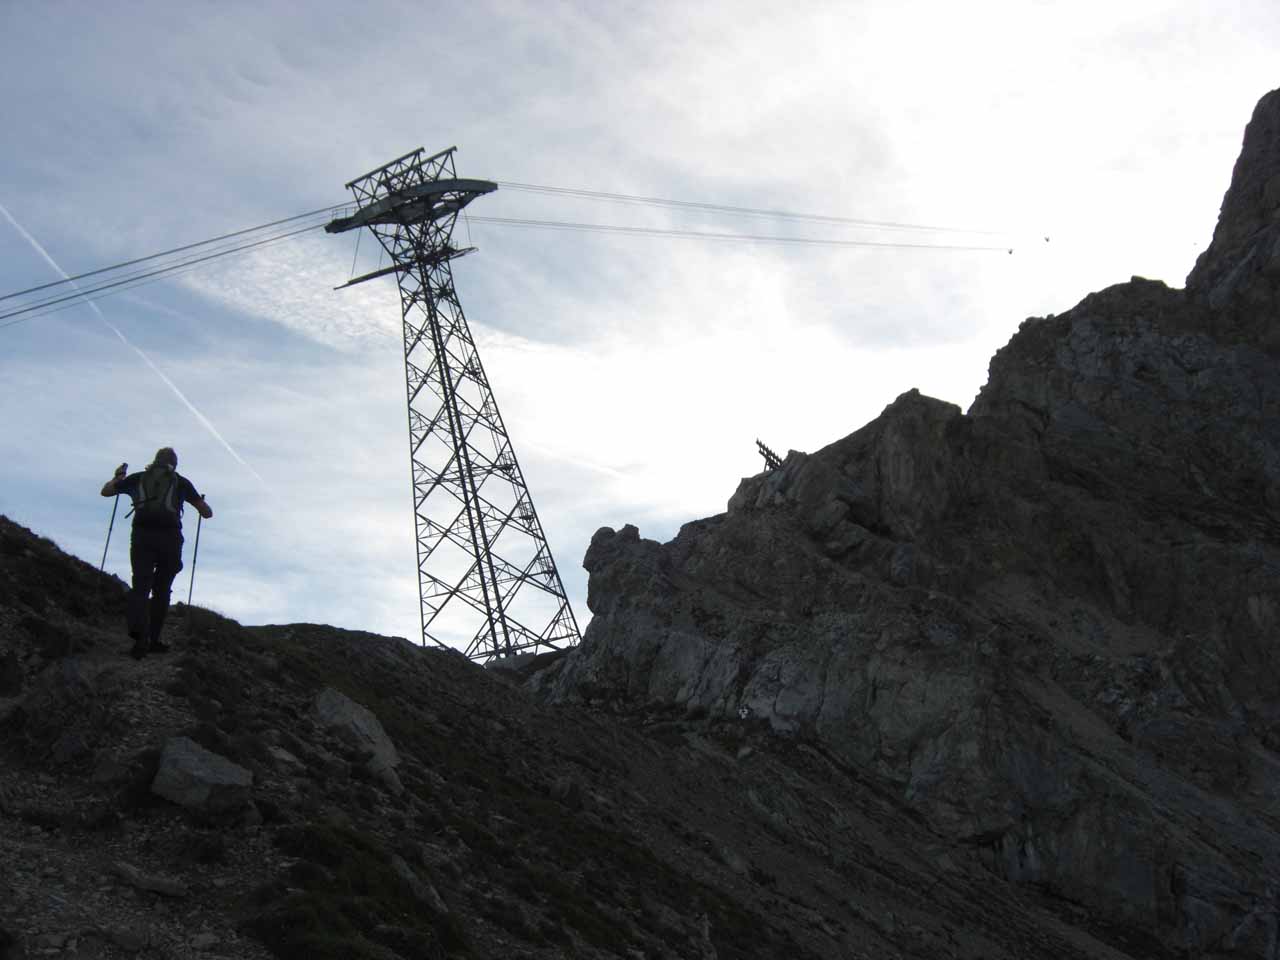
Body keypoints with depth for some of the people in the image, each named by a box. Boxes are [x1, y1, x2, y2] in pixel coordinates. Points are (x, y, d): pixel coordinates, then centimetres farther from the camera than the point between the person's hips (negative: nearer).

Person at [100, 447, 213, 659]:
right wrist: (204, 509, 38)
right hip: (169, 538, -1)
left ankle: (139, 632, -29)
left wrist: (117, 477, 49)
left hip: (141, 537, 1)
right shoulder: (180, 482, 15)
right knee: (161, 590, 10)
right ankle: (153, 640, 8)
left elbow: (106, 491, 29)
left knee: (141, 586, -4)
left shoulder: (138, 478, 18)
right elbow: (206, 512, 14)